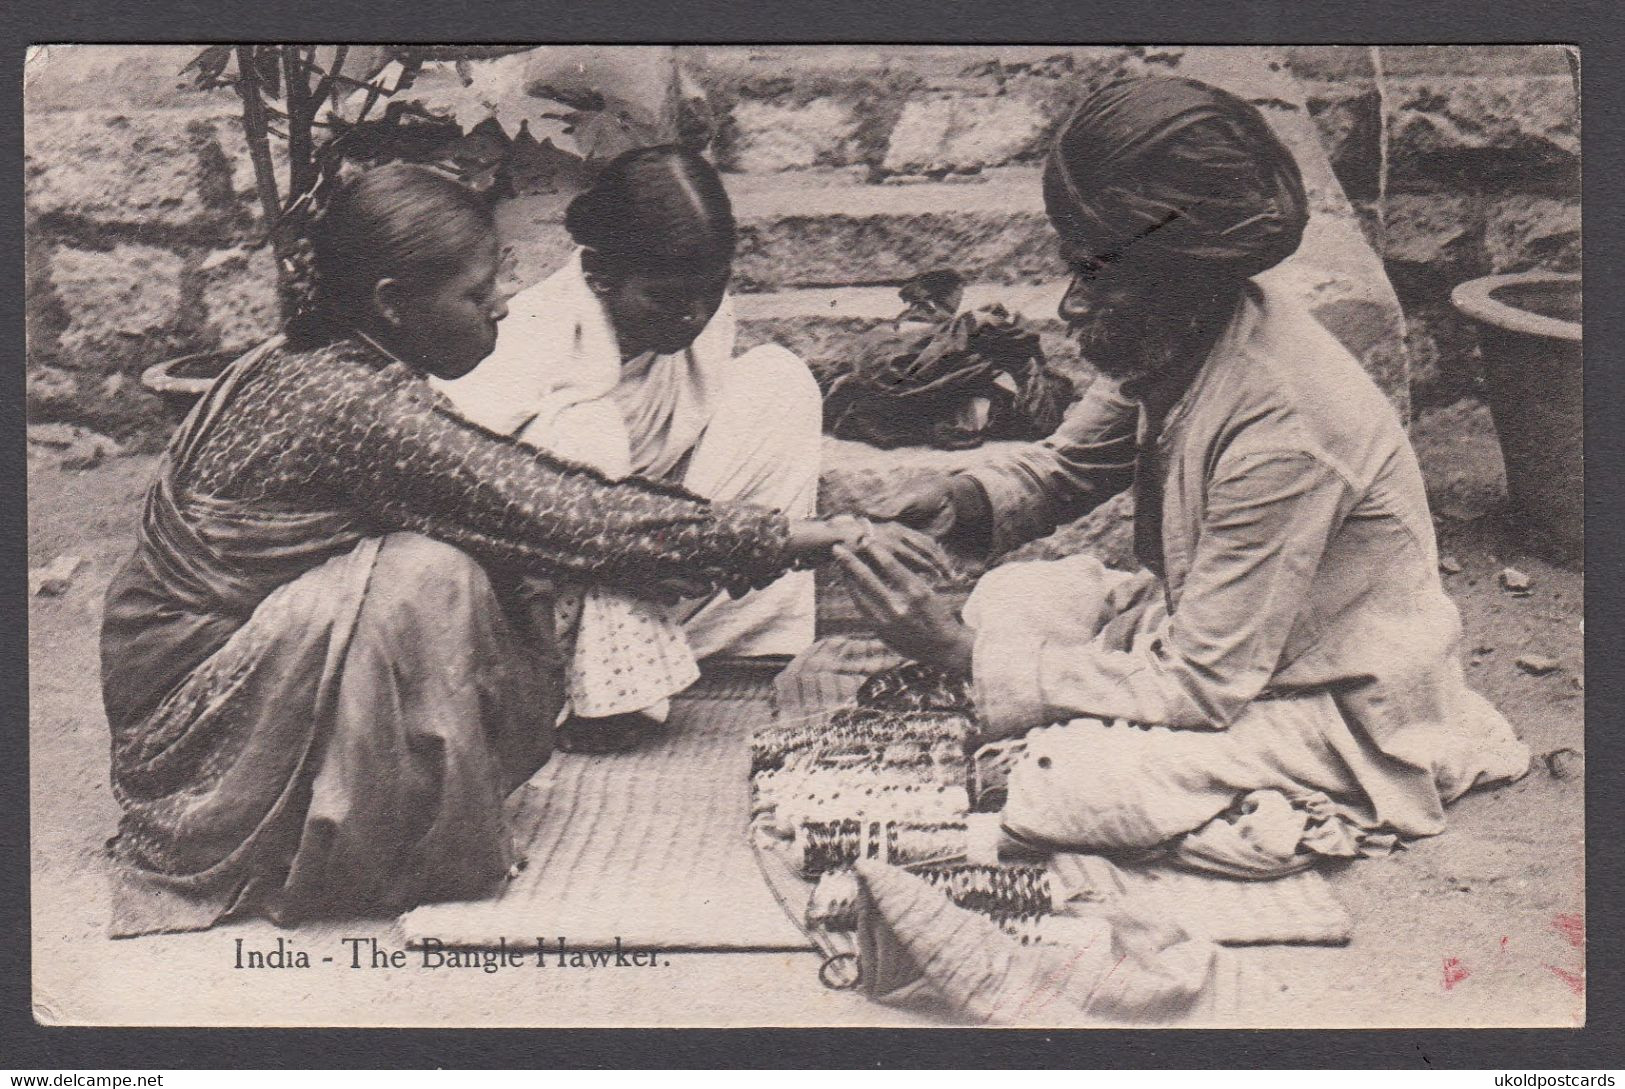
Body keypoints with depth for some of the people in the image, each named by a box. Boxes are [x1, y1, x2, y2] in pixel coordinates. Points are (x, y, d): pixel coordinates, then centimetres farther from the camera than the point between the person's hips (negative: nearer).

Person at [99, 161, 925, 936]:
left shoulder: (313, 363, 3)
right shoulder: (354, 410, -27)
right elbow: (575, 525, -26)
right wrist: (804, 539, -19)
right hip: (189, 726, -9)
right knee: (425, 580, -27)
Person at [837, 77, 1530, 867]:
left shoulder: (1282, 432, -34)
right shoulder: (1173, 341, -10)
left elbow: (1200, 688, -29)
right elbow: (1068, 467, 10)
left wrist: (971, 657, -29)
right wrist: (960, 502, -12)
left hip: (1337, 714, -8)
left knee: (1064, 785, -25)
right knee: (1001, 599, -4)